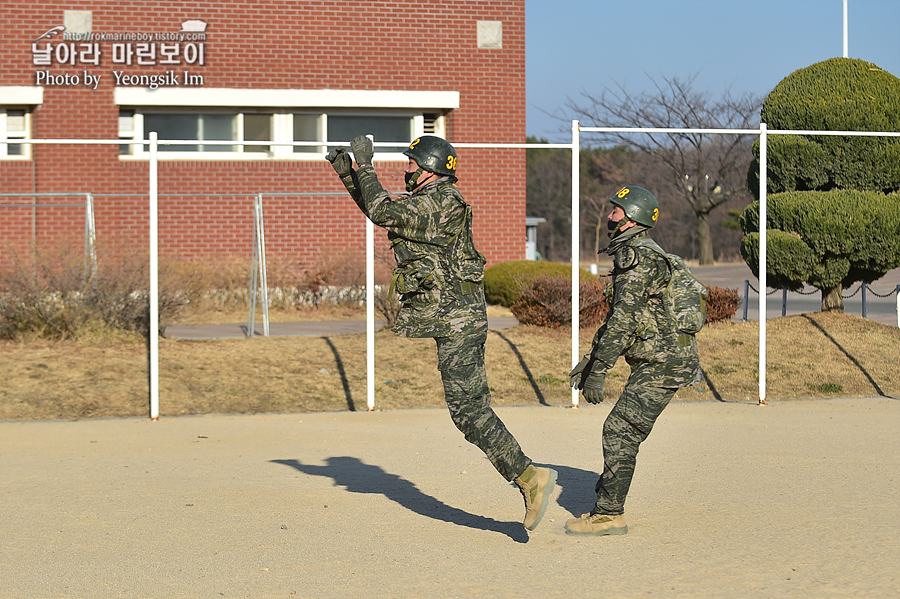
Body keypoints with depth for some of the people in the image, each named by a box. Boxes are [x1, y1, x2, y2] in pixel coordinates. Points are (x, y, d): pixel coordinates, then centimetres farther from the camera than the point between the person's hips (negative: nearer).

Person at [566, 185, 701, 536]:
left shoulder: (636, 257, -15)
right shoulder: (635, 254, 19)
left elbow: (624, 320, -23)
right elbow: (619, 318, 25)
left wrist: (597, 372, -22)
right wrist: (589, 360, 21)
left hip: (661, 364, -10)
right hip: (659, 362, 10)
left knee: (620, 433, -9)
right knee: (620, 432, 13)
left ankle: (609, 515, -5)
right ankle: (606, 508, 18)